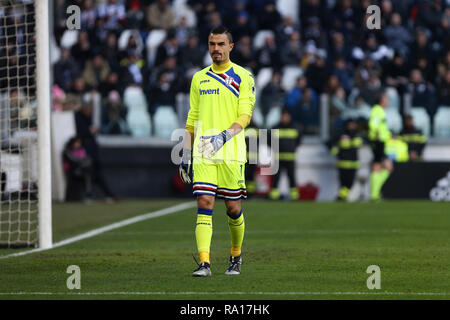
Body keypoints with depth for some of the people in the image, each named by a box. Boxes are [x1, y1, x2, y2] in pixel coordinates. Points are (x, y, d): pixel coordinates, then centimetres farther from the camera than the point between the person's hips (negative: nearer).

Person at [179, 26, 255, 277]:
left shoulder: (243, 77, 3)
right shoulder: (199, 78, 15)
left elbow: (245, 116, -5)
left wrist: (225, 135, -20)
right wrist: (186, 154, 14)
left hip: (231, 151, -3)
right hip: (202, 153, 3)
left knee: (234, 208, 2)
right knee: (204, 204, -10)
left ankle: (236, 257, 24)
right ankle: (204, 263, -15)